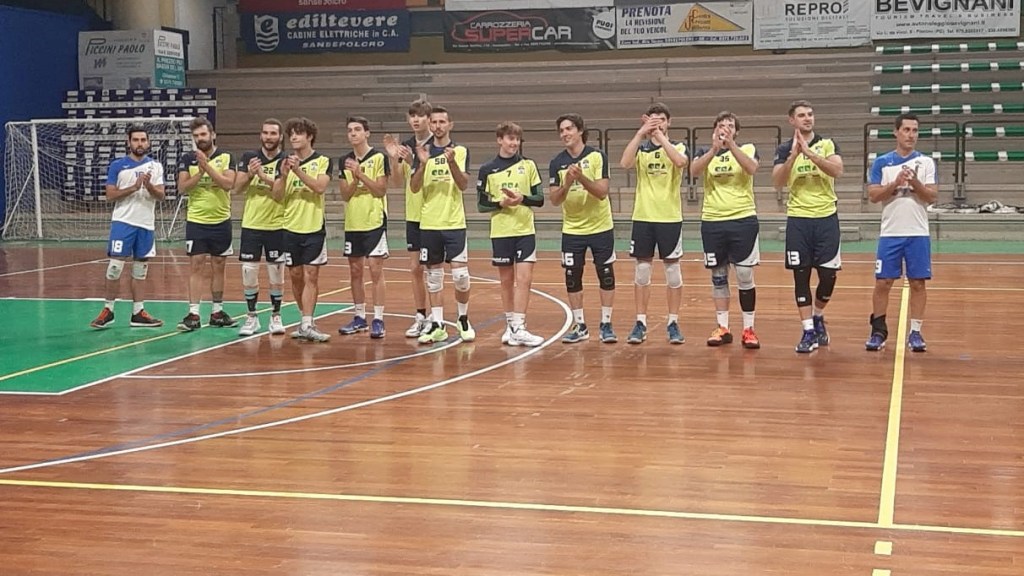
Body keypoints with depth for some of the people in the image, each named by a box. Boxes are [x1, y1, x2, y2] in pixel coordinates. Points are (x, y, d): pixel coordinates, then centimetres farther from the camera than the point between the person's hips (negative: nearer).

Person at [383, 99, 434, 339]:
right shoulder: (405, 146, 7)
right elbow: (397, 182, 6)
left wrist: (412, 162, -29)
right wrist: (393, 158, -9)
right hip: (413, 215, 5)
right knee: (415, 268, 9)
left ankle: (433, 318, 8)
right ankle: (420, 316, 18)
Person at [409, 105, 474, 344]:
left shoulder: (460, 151, 2)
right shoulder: (423, 152, 6)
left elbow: (463, 185, -10)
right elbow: (414, 188, -2)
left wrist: (452, 162, -26)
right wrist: (423, 164, -18)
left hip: (454, 223, -2)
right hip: (429, 223, 2)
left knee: (460, 274, -6)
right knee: (433, 275, 5)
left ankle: (464, 319, 14)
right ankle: (437, 325, 10)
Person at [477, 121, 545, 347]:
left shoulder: (528, 165, 4)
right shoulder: (488, 170, 2)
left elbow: (540, 199, 3)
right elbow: (481, 204, 3)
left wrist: (522, 199, -16)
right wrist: (501, 203, -15)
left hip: (525, 231, 0)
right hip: (501, 232, 0)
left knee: (524, 279, -8)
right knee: (507, 281, 8)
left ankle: (518, 328, -8)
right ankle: (510, 326, 19)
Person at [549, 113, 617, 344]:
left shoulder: (597, 156, -8)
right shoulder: (557, 163, 0)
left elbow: (602, 192, -15)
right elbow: (554, 199, -4)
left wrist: (582, 178, -29)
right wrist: (567, 183, -23)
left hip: (600, 227, -2)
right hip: (572, 229, 2)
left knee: (606, 276, 2)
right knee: (572, 278, 4)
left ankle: (606, 324, 12)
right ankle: (579, 326, 15)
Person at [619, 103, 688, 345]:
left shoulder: (677, 147, 2)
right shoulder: (641, 148, 6)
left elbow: (681, 162, -22)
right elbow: (625, 163, -16)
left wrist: (660, 136, -21)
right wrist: (641, 133, -18)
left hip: (670, 218, -1)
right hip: (643, 217, 1)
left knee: (672, 270, 3)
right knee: (642, 270, 5)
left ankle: (673, 323, 11)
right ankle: (640, 323, 11)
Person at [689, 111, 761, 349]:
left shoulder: (748, 149, 4)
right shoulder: (705, 152, 8)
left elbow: (751, 168, -18)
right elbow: (694, 170, -13)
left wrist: (731, 144, -26)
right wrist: (715, 148, -26)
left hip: (743, 220, -2)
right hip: (712, 222, 2)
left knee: (745, 277, -1)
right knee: (718, 277, 8)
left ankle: (748, 329, 6)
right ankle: (723, 328, 16)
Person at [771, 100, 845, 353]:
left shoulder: (827, 144, 2)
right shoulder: (784, 150, 4)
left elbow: (837, 170, -15)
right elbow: (777, 183, -9)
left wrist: (810, 153, -24)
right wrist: (793, 155, -21)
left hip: (826, 217, 0)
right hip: (798, 219, 0)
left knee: (828, 275, 0)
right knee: (801, 276, 1)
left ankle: (818, 317, 27)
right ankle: (808, 331, 8)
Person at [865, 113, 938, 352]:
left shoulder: (926, 162, 4)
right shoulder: (881, 162, 4)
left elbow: (932, 196, -2)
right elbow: (873, 195, -4)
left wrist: (915, 182, -19)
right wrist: (895, 183, -18)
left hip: (918, 233, 0)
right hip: (890, 233, 0)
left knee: (918, 283, 2)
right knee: (882, 283, 1)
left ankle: (915, 332, 10)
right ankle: (878, 331, 14)